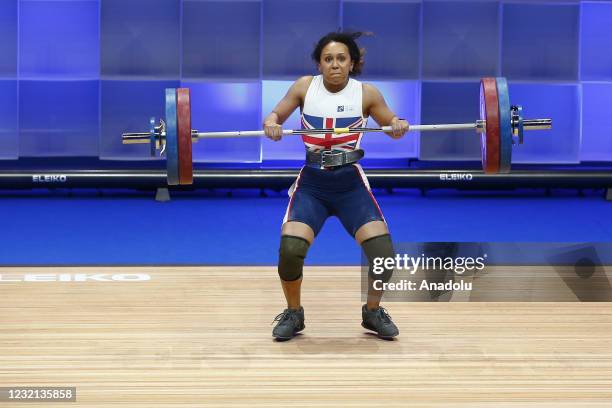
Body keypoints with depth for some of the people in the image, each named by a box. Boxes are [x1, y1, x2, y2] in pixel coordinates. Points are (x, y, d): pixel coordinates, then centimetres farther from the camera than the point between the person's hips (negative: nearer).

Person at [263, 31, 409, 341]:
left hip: (350, 184, 0)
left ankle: (373, 312, 12)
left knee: (383, 250, -17)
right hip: (311, 183, 0)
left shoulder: (366, 93, -1)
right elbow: (276, 114, 7)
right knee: (290, 248, -22)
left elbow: (392, 126, 9)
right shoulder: (305, 86, 0)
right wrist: (271, 123, -17)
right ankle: (293, 314, 5)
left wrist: (399, 126, -15)